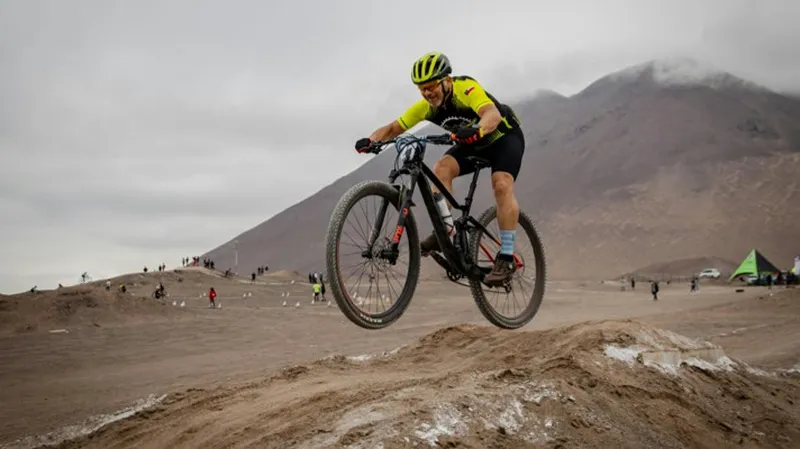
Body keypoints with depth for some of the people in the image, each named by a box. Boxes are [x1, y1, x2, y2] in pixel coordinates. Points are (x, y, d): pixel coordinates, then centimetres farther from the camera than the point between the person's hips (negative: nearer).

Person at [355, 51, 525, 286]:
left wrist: (477, 130, -71)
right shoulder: (426, 106, -16)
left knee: (501, 185, -28)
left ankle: (506, 258, -25)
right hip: (472, 144, 6)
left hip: (505, 136, -6)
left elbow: (493, 114, -49)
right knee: (441, 168, -21)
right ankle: (446, 229, -13)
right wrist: (371, 140, -33)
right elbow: (393, 128, -13)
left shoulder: (466, 88, -33)